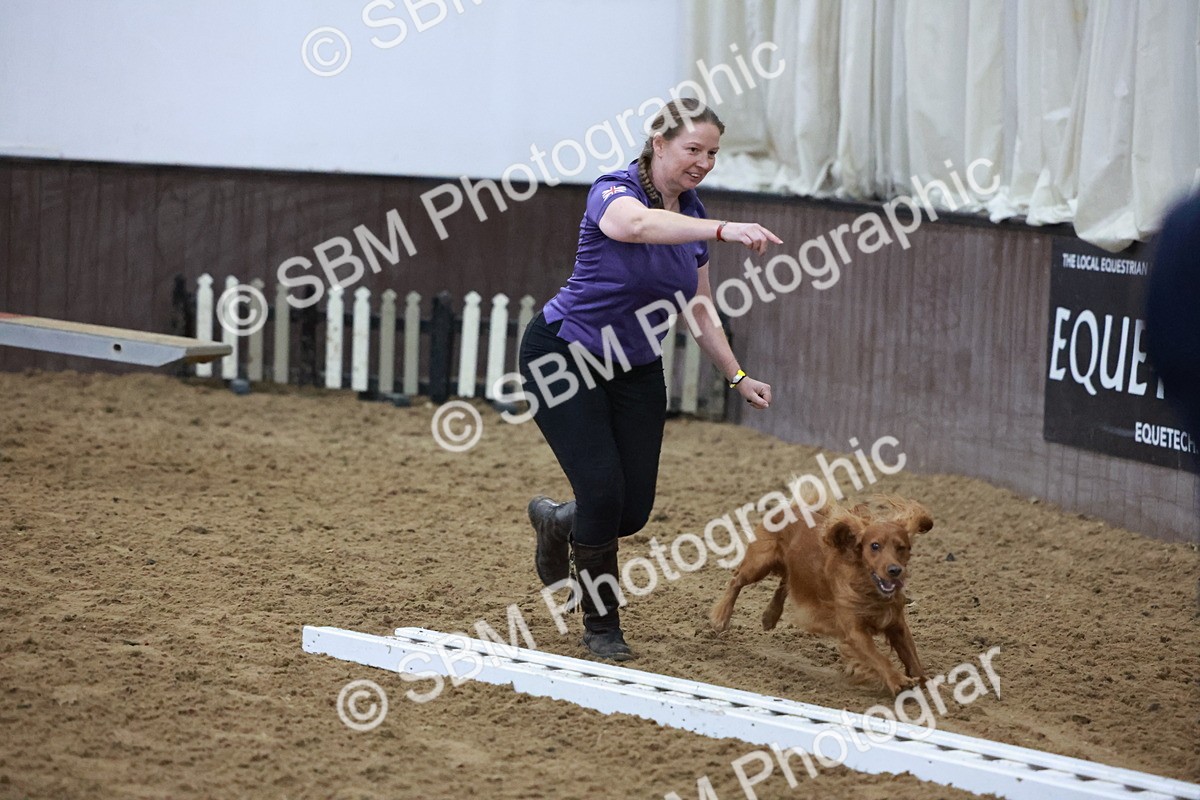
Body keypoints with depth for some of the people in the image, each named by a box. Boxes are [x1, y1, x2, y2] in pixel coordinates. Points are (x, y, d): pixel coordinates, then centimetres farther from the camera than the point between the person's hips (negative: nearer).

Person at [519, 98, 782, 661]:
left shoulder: (692, 214, 0)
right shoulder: (614, 192, -22)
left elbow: (700, 312, 10)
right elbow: (639, 224, -49)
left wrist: (738, 377, 1)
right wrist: (725, 231, -61)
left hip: (635, 369, 7)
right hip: (564, 358, -7)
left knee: (633, 511, 1)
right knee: (603, 490, -16)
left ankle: (555, 521, 35)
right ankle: (600, 624, 4)